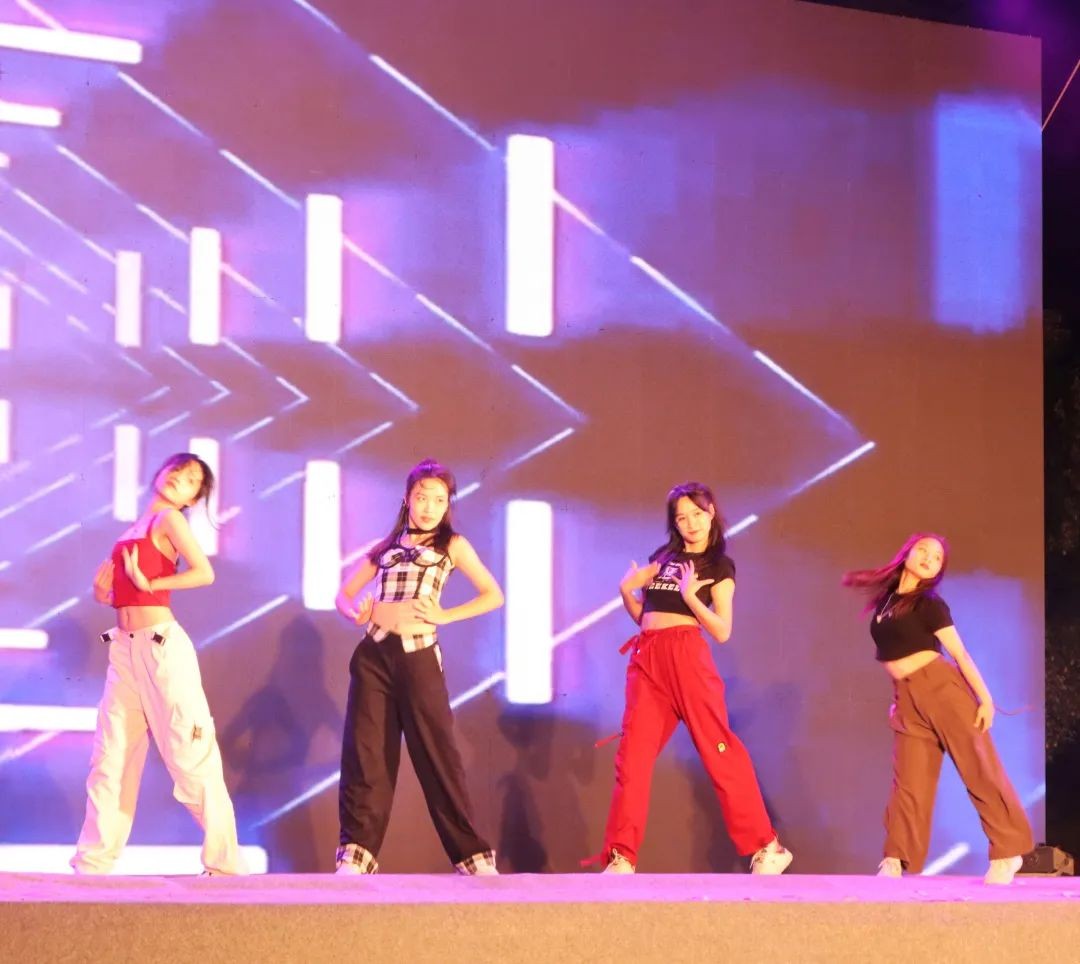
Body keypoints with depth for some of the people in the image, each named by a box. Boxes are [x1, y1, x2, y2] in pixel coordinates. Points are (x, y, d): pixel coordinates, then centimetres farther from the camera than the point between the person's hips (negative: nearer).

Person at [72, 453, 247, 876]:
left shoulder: (170, 519, -4)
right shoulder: (136, 527, 16)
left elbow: (204, 573, -20)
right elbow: (107, 592, 21)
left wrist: (148, 583, -11)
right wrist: (107, 577, 0)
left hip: (161, 645, -7)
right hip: (124, 648, 7)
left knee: (190, 757, -5)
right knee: (110, 758, 7)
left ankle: (225, 864, 2)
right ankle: (92, 864, 13)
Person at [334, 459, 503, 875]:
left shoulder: (452, 544, 9)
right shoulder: (387, 545, 17)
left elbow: (493, 595, 2)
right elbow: (344, 595, 16)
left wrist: (443, 616, -7)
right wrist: (362, 614, -6)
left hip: (418, 657, -3)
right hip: (373, 656, 3)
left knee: (436, 755, -3)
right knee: (364, 754, -1)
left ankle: (472, 856, 3)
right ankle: (355, 856, 0)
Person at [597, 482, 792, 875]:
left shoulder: (719, 566, 5)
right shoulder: (662, 556, 20)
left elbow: (723, 631, -3)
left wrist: (690, 596, -15)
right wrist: (626, 591, 4)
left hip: (685, 655, -5)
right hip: (646, 659, 5)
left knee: (718, 750, -6)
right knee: (632, 755, -4)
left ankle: (766, 847, 1)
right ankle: (621, 858, -5)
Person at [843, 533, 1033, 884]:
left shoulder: (928, 603, -2)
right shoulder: (885, 599, 15)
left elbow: (960, 653, -5)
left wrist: (985, 698, -10)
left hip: (942, 685, -5)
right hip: (908, 699, 5)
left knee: (979, 766, -4)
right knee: (908, 780, 2)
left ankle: (1008, 851, 0)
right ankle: (896, 861, 3)